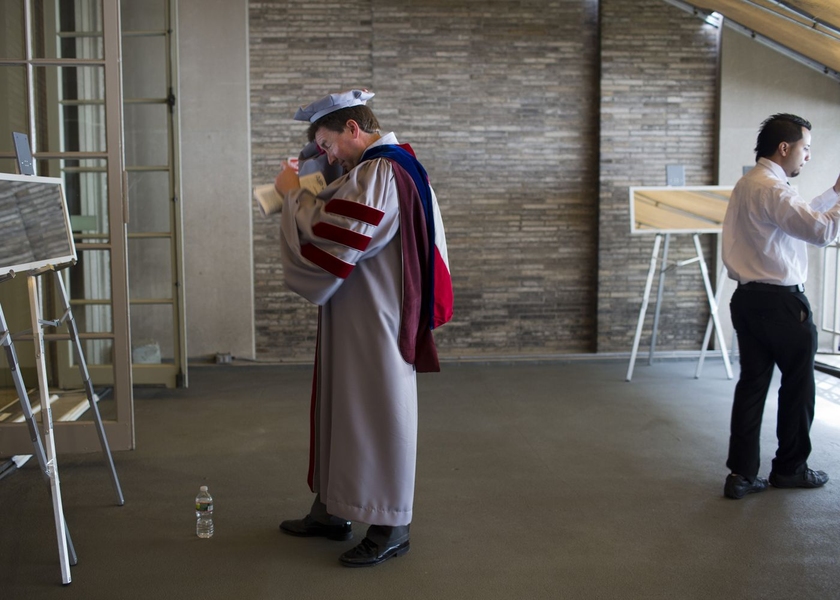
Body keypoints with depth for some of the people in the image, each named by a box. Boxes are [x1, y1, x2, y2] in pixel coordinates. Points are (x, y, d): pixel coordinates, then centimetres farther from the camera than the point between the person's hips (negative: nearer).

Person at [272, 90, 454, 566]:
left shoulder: (379, 174, -20)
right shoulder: (392, 165, 13)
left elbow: (328, 235, -22)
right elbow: (347, 228, 21)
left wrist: (294, 193, -8)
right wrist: (305, 196, 8)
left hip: (376, 324, -10)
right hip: (359, 320, 10)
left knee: (378, 414, 0)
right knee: (343, 409, 17)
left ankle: (391, 527, 14)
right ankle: (334, 511, 30)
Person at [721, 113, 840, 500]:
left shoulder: (748, 184, 15)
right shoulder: (771, 189, -17)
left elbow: (801, 216, 25)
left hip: (749, 298, 9)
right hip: (780, 301, -9)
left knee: (752, 383, 8)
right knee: (798, 385, 8)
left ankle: (741, 474, 8)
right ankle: (790, 468, 21)